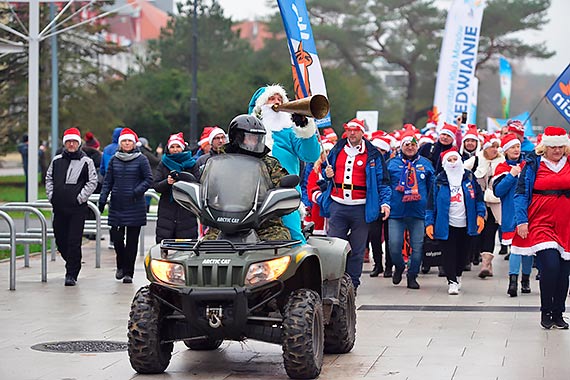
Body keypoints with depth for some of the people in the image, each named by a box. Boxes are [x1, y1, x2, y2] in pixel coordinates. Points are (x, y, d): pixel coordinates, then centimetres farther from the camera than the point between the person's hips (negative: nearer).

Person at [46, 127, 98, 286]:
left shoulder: (86, 162, -1)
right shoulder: (56, 160, 11)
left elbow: (92, 182, -2)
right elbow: (49, 178, 19)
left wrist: (80, 197, -9)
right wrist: (51, 195, 7)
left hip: (77, 208, -4)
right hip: (59, 208, 4)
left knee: (74, 242, -7)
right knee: (60, 240, 10)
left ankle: (72, 274, -2)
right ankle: (72, 265, 33)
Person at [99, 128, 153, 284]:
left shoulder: (141, 159, 0)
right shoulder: (114, 160, 9)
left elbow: (148, 179, -1)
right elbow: (108, 181, 12)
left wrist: (137, 191, -15)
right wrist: (102, 199, 2)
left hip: (135, 206, -2)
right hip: (116, 205, 3)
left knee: (132, 240, 0)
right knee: (116, 237, -3)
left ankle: (128, 272, 8)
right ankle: (121, 265, 21)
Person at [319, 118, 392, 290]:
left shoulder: (372, 155, 4)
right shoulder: (336, 150, 13)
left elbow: (382, 181, 5)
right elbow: (326, 170, 27)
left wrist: (385, 202, -7)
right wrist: (327, 174, 3)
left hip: (361, 208, -2)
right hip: (337, 206, 2)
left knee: (357, 249, 4)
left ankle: (352, 284, 11)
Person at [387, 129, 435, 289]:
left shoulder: (425, 164, 9)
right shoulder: (392, 163, 6)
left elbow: (432, 187, 15)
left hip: (418, 212, 1)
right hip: (396, 212, -1)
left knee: (417, 246, 2)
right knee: (394, 245, -5)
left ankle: (412, 276, 15)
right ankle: (399, 267, 24)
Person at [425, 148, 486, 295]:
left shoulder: (469, 177, 4)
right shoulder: (439, 181, 0)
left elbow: (478, 198, 6)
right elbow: (431, 203, 1)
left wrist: (480, 215, -4)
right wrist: (429, 223, -4)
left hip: (466, 224, 2)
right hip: (447, 225, -2)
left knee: (463, 252, 12)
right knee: (449, 253, -5)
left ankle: (457, 275, 33)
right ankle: (452, 281, -1)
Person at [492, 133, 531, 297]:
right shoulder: (502, 168, 3)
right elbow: (497, 191, -8)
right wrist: (512, 175, -14)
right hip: (511, 214, -3)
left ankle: (525, 280, 18)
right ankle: (513, 280, -15)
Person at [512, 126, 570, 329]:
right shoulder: (533, 164, 2)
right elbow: (521, 192, 2)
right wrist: (522, 220, -8)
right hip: (541, 223, -3)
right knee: (550, 265, -18)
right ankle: (546, 312, -1)